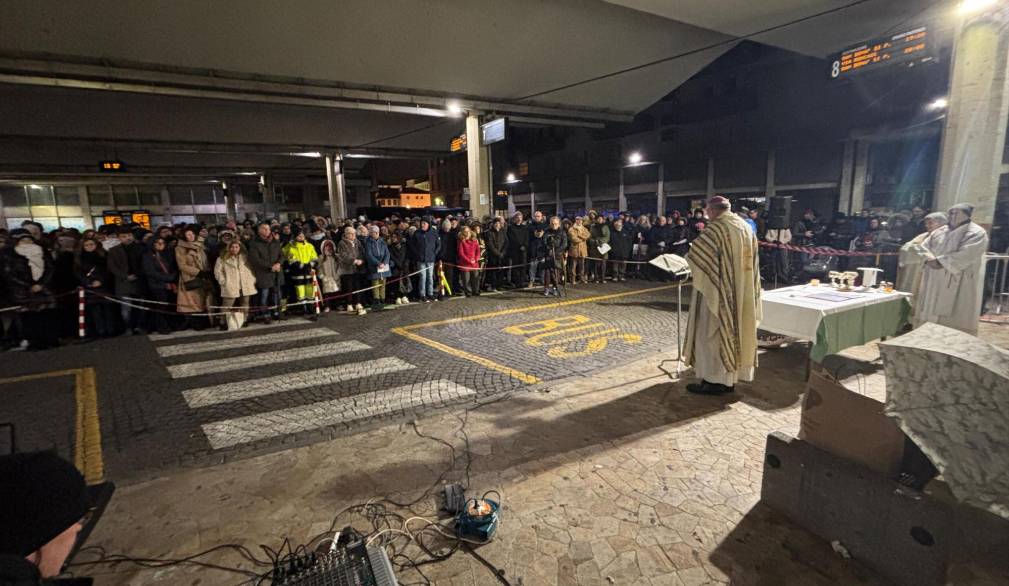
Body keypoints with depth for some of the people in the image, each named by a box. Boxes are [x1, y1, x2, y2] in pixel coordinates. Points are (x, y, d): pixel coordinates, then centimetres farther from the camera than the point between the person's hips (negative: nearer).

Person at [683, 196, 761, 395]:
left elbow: (694, 252, -18)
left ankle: (714, 380, 4)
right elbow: (750, 261, 15)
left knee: (712, 332, 0)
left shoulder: (716, 228, -15)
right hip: (741, 294, 8)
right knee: (733, 331, 13)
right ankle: (729, 378, 20)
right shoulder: (747, 228, 10)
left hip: (717, 291, -8)